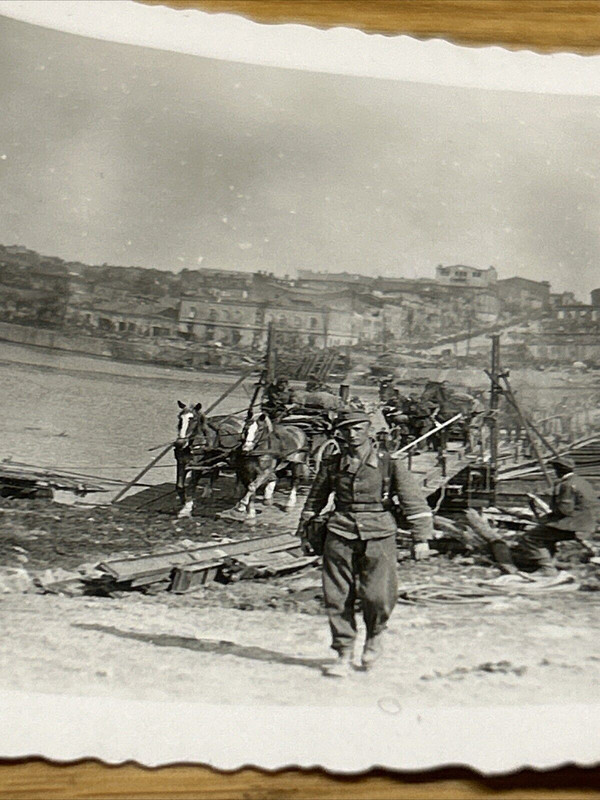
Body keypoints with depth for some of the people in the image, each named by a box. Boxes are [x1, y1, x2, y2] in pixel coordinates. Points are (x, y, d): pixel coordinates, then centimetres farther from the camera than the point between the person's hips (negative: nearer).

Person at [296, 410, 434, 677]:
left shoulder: (389, 464, -1)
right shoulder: (331, 466, 7)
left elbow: (413, 501, 1)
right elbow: (314, 500, 20)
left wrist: (421, 538, -3)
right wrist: (304, 531, 24)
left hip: (378, 537, -2)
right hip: (339, 536, 3)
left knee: (377, 595, -7)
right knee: (337, 598, 2)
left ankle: (374, 636, 26)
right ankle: (344, 655, 18)